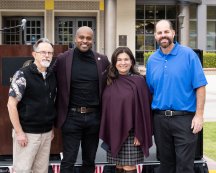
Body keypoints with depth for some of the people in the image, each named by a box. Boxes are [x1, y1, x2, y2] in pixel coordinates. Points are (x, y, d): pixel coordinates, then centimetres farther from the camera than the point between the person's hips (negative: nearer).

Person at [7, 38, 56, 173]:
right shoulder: (23, 75, -10)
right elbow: (11, 104, -12)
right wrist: (19, 132, -14)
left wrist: (51, 128, 14)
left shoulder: (52, 76, 7)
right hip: (27, 133, -5)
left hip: (46, 133, 6)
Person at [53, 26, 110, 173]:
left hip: (94, 116, 2)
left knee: (89, 161, 15)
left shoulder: (103, 60, 2)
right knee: (68, 161, 2)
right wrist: (58, 113, -1)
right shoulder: (63, 59, -4)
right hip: (72, 116, -2)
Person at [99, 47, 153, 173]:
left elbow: (143, 109, -8)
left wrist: (139, 134, -12)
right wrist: (105, 133, 8)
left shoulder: (138, 81, -6)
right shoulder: (111, 82, 7)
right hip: (113, 133, 4)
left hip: (130, 133, -4)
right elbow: (106, 108, 11)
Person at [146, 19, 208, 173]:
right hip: (160, 119, 4)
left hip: (184, 118, -4)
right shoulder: (152, 60, 8)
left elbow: (200, 87, -7)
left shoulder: (188, 55, -5)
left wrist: (199, 115, -12)